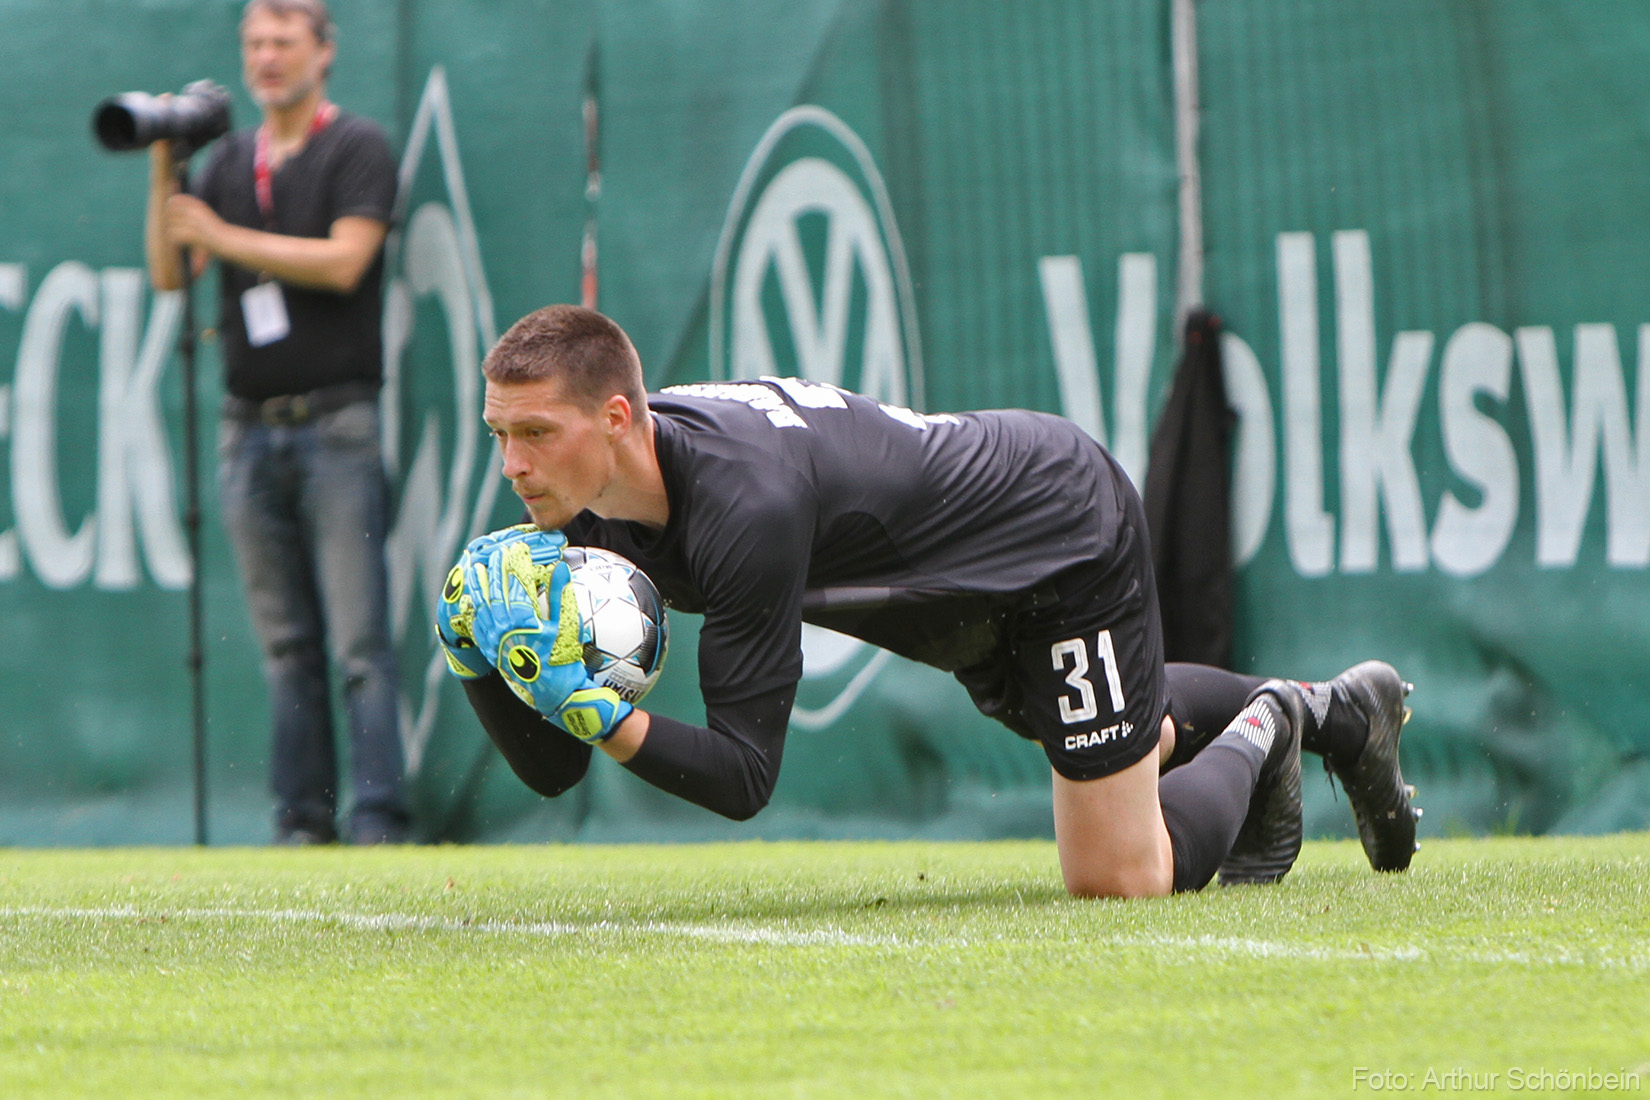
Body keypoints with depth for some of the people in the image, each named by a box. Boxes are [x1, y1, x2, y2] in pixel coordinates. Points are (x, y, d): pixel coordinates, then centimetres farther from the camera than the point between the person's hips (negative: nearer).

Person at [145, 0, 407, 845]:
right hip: (249, 425, 5)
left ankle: (378, 815, -9)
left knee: (358, 639, -8)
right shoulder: (228, 159, 16)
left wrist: (224, 236, -9)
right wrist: (164, 173, -2)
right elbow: (169, 272, 9)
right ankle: (303, 815, 7)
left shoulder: (358, 149, 0)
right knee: (285, 643, 5)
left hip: (335, 422, -5)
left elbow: (343, 262, -13)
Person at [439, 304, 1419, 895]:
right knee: (1137, 730, 33)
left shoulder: (743, 502, -42)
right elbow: (553, 770, -16)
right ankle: (1339, 712, 54)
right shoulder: (582, 512, -19)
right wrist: (485, 667, -34)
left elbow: (745, 775, -40)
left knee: (1118, 876, 1)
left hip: (1070, 534, -8)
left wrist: (606, 719, -53)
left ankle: (1258, 735, 26)